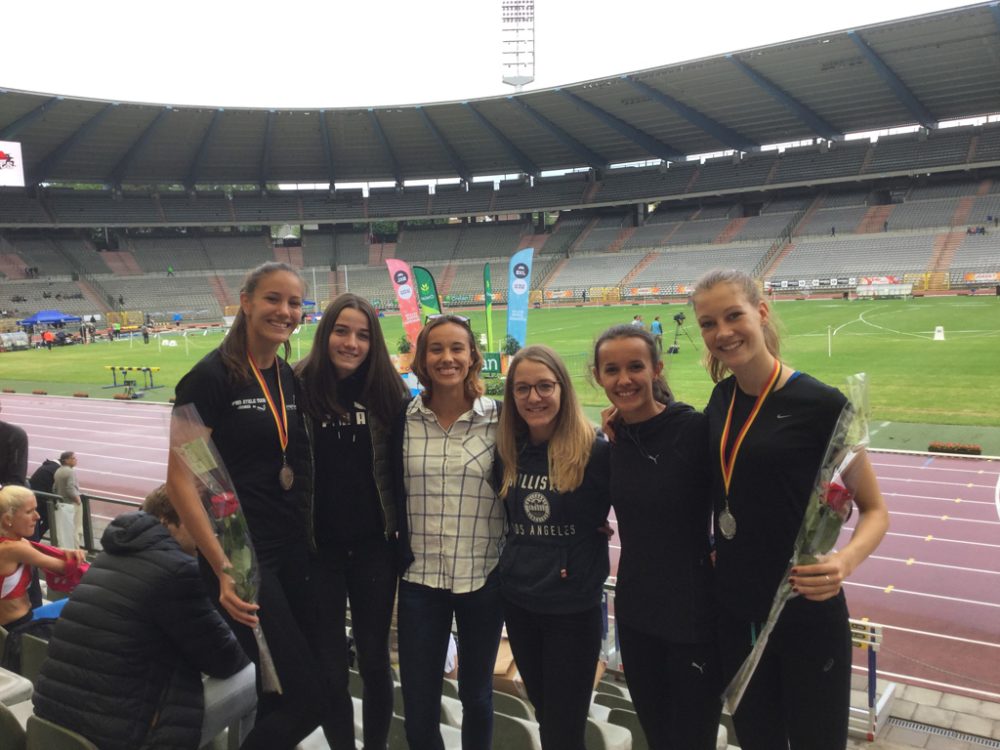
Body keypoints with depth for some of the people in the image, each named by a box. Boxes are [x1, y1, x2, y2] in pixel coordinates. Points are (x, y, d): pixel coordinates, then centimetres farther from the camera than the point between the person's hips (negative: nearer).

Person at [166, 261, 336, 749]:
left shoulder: (290, 378, 8)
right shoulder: (211, 376, -12)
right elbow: (180, 479, -14)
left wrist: (312, 539, 10)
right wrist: (224, 569, -18)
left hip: (295, 553, 7)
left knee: (278, 690, 15)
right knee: (312, 698, -5)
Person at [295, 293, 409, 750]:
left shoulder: (388, 390, -4)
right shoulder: (300, 387, -8)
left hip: (374, 545, 1)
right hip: (317, 546, -1)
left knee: (374, 658, 15)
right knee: (329, 665, 11)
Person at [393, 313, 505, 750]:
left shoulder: (498, 418, -6)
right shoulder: (405, 419, -2)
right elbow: (395, 493, 5)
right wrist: (402, 557, 3)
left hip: (484, 579, -1)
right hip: (420, 579, 1)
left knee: (476, 694, 16)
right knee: (418, 705, 8)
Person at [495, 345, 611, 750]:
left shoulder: (595, 451, -15)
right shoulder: (507, 451, 1)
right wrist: (516, 559, 5)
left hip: (574, 608, -5)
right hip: (518, 601, 5)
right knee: (544, 715, 21)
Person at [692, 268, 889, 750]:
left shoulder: (821, 404, -15)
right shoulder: (722, 398, 2)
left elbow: (874, 509, -6)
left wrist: (846, 561, -27)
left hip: (808, 619, -5)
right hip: (735, 616, 5)